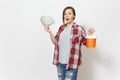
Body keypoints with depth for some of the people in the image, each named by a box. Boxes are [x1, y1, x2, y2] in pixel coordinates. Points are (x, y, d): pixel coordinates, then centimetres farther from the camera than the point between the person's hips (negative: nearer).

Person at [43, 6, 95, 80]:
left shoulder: (79, 29, -8)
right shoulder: (61, 28, 8)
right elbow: (56, 42, 13)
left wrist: (90, 34, -21)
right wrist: (50, 32, 2)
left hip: (72, 63, -5)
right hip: (60, 62, 6)